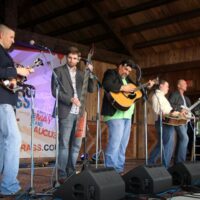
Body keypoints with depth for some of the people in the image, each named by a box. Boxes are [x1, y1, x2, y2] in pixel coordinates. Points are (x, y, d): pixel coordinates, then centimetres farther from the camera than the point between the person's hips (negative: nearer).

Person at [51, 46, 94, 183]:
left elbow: (91, 89, 9)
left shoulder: (81, 74, 18)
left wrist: (90, 73, -3)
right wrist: (70, 99, -16)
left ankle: (71, 173, 15)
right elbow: (55, 91, -6)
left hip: (79, 113, 5)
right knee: (64, 144, -5)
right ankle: (62, 175, 1)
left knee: (76, 144, 7)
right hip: (66, 112, -5)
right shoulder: (59, 71, 3)